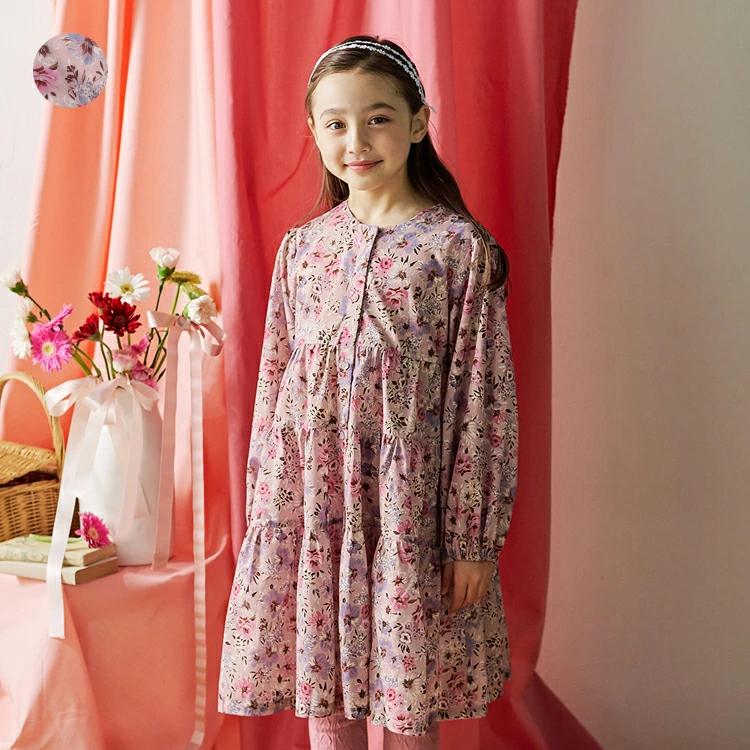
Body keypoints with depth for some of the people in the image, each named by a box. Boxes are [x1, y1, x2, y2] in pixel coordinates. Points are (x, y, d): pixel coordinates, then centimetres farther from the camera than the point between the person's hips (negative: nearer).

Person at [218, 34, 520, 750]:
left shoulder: (460, 247, -6)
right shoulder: (302, 247, 5)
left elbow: (485, 401, -7)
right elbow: (273, 387, 9)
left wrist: (473, 540, -8)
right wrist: (265, 515, 7)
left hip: (409, 506, -3)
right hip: (309, 503, 4)